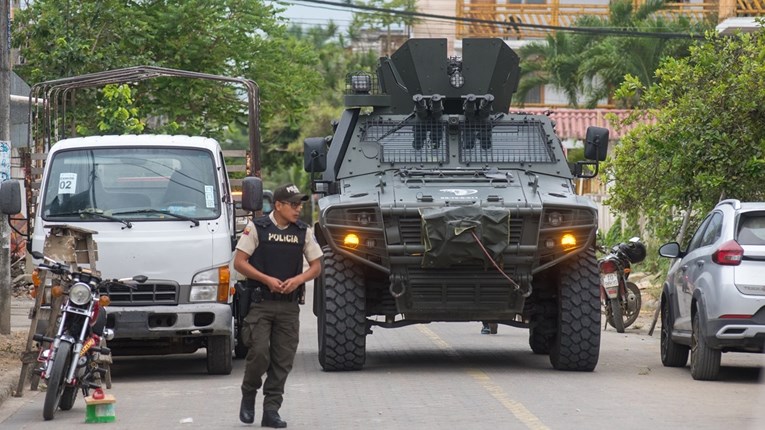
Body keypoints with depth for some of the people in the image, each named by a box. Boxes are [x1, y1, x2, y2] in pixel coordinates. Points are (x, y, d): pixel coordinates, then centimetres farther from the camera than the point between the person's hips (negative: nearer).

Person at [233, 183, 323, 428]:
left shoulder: (304, 231, 7)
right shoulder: (256, 228, -4)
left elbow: (316, 266, 10)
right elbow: (239, 263, -5)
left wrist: (298, 279, -10)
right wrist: (267, 280, -14)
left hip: (289, 305, 4)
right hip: (260, 303, -4)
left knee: (283, 360, 1)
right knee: (259, 352, -14)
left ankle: (271, 412, 7)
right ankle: (248, 394, 13)